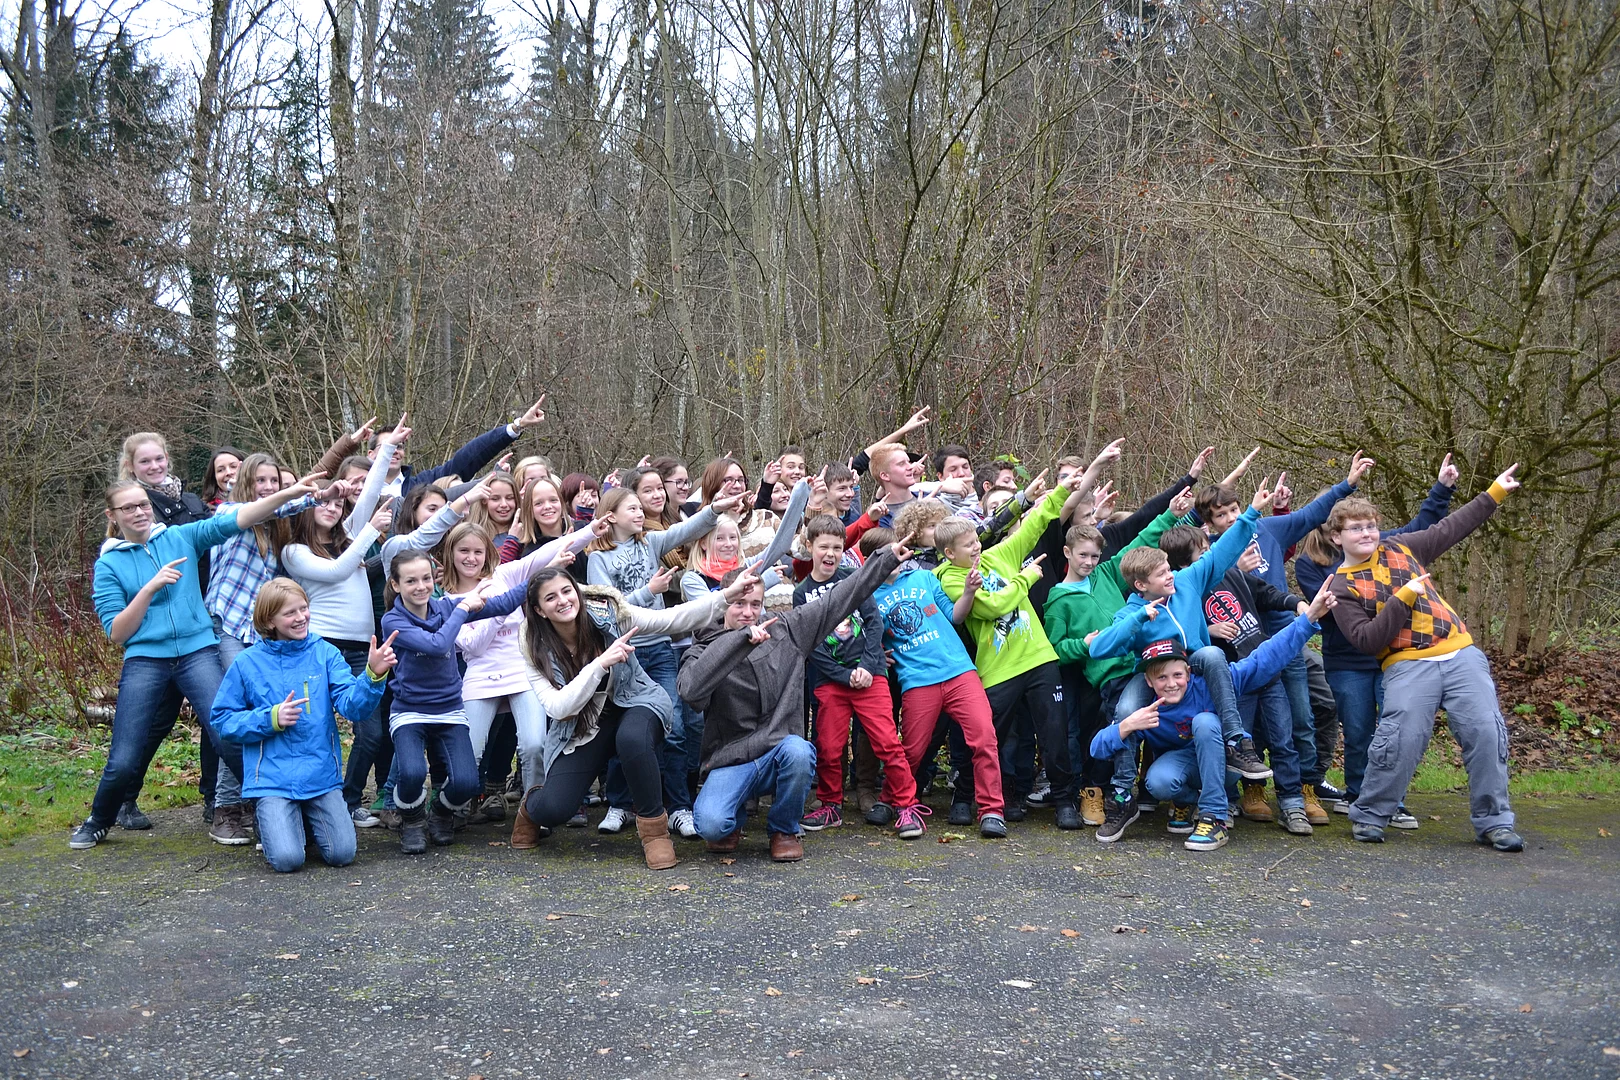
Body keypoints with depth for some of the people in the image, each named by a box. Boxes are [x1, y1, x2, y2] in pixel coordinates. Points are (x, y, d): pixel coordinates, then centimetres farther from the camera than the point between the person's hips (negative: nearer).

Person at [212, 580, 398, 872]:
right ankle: (271, 822, 18)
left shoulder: (325, 654, 2)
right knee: (287, 859, -17)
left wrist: (373, 675, -29)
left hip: (322, 775, 1)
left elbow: (352, 704, -9)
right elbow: (223, 721, 4)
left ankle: (309, 817, 24)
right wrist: (271, 719, -12)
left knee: (342, 854, -9)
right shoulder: (248, 663, 1)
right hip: (273, 779, -1)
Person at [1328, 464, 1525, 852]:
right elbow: (1367, 640, -10)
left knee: (1487, 732, -7)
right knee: (1401, 740, -19)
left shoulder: (1400, 548, 14)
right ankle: (1369, 816, 1)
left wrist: (1496, 492, 26)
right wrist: (1403, 598, -14)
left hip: (1461, 653, 4)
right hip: (1407, 665, -4)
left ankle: (1493, 822, 6)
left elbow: (1451, 529, 25)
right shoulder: (1342, 587, 0)